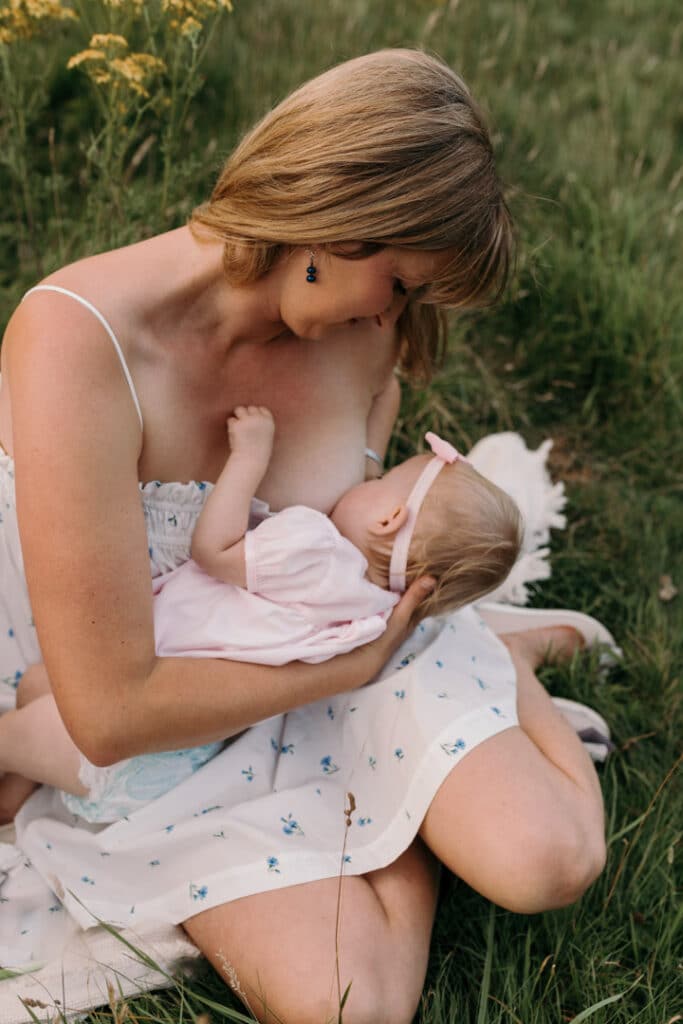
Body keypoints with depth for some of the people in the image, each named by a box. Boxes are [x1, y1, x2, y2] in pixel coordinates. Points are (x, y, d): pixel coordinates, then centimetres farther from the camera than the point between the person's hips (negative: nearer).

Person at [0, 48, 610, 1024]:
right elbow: (109, 713, -31)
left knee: (548, 861, -15)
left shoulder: (363, 329, -12)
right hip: (172, 737, -3)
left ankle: (502, 657, 13)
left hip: (352, 658, 3)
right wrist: (355, 661, -21)